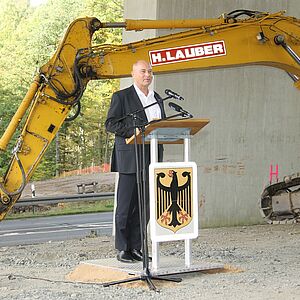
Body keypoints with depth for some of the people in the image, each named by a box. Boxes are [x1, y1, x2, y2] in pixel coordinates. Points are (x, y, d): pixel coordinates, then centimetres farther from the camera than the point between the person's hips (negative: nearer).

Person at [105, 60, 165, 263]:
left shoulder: (157, 99, 19)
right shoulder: (121, 97, 0)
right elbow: (110, 124, -8)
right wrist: (138, 130, -18)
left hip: (151, 159, 6)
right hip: (130, 158, -6)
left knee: (145, 205, 6)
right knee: (126, 204, -3)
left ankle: (136, 247, 12)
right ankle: (123, 249, 2)